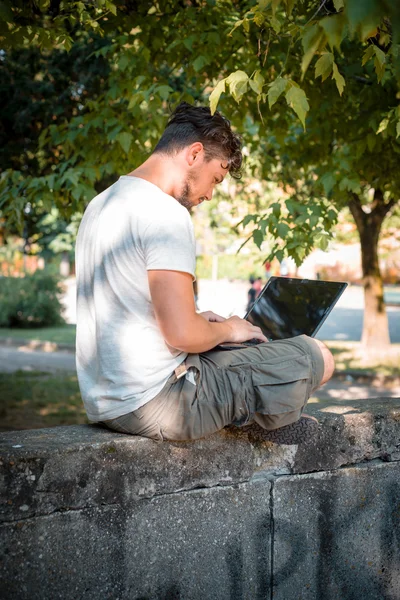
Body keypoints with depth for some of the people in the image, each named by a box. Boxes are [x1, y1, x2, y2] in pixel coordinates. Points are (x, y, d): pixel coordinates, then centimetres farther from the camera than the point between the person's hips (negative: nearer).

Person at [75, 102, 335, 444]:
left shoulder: (100, 205, 12)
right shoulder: (165, 213, -17)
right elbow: (183, 334, -24)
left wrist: (198, 320, 15)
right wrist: (227, 329, -3)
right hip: (154, 406, -10)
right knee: (316, 358, -1)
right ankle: (261, 418, 23)